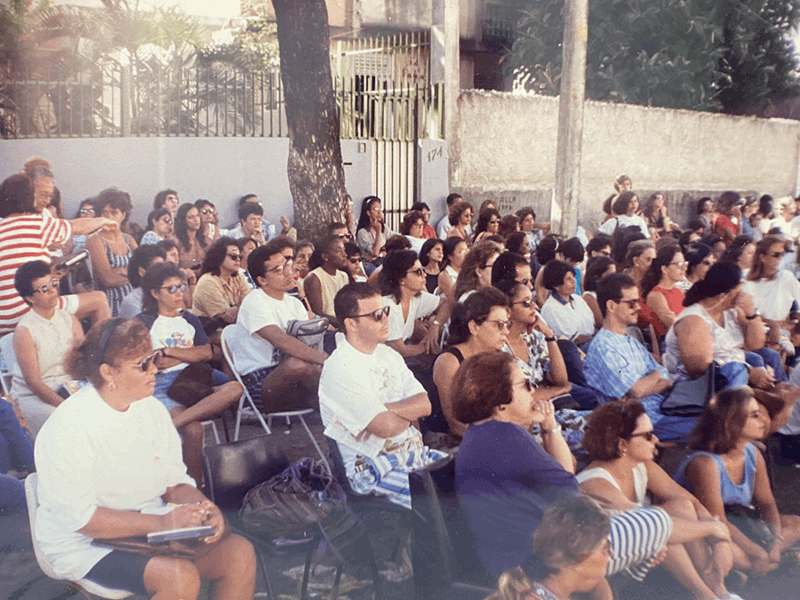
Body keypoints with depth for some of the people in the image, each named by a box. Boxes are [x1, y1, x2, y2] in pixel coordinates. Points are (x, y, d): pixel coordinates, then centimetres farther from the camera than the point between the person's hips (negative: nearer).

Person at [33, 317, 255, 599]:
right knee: (181, 576, -31)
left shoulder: (151, 409, 3)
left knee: (240, 553, -13)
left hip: (150, 529, 7)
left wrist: (202, 508, -15)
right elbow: (78, 516, -22)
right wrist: (161, 522, -28)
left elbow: (176, 481, 7)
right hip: (86, 545, -6)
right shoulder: (69, 426, -17)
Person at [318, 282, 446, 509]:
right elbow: (387, 426, -21)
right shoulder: (339, 369, -15)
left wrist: (388, 410, -15)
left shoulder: (388, 355, 11)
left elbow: (425, 405, 1)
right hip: (371, 469, -8)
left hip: (414, 451, 8)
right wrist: (409, 412, 0)